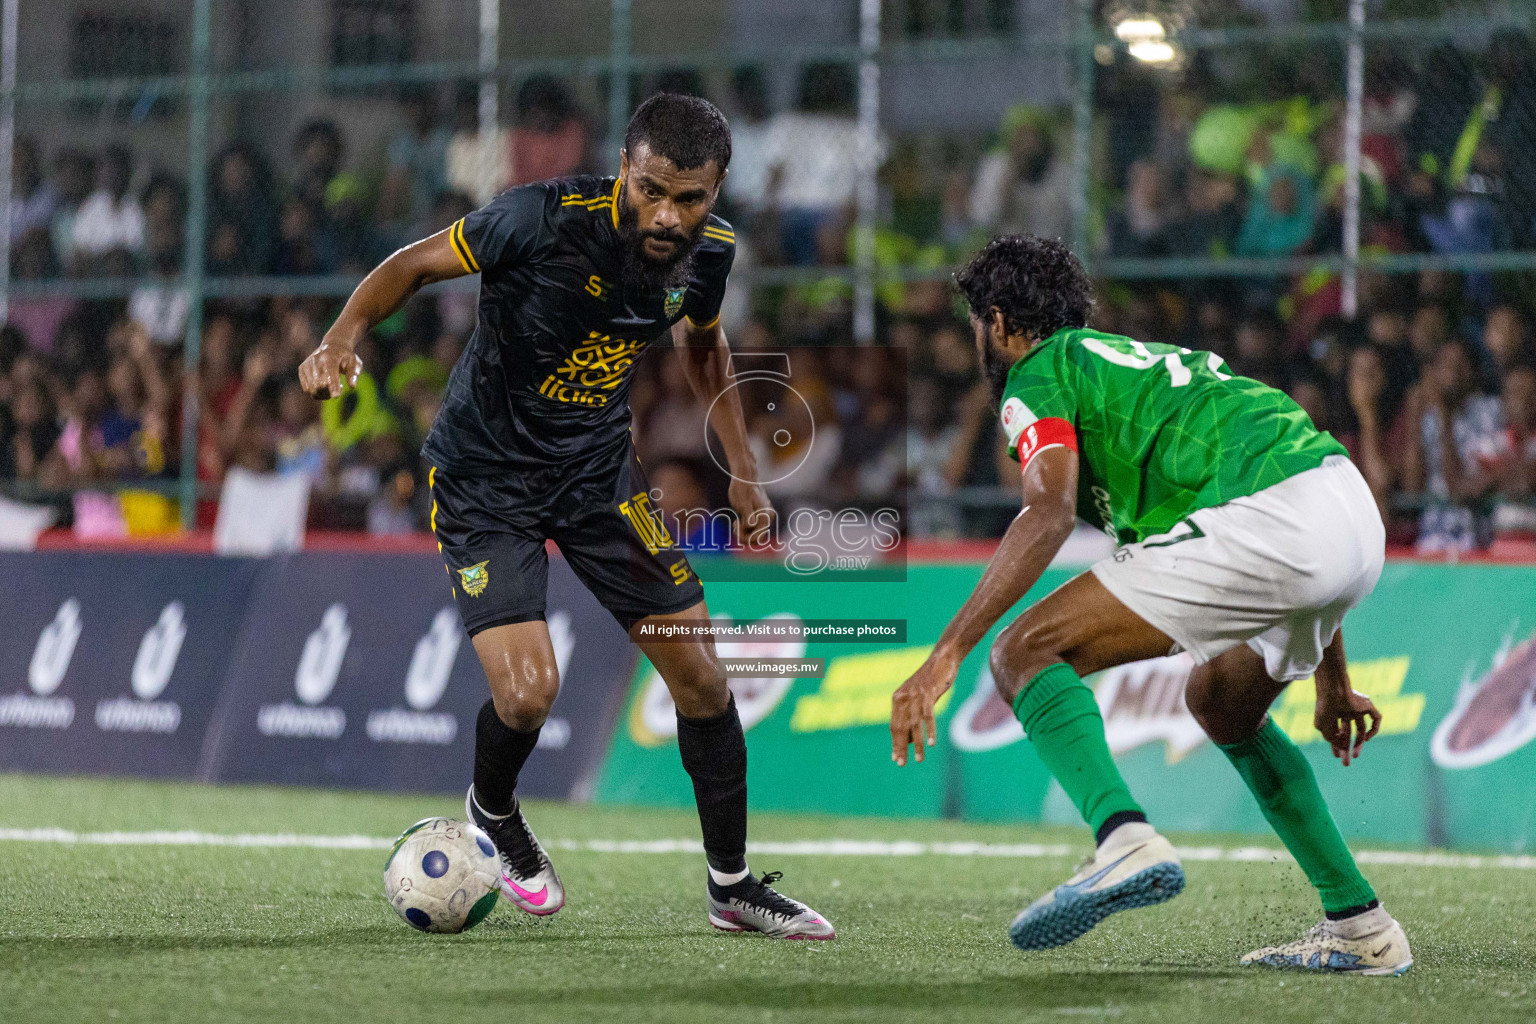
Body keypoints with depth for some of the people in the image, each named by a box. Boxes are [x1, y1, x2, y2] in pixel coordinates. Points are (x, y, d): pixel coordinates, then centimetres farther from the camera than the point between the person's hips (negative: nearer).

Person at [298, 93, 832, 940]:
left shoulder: (708, 251, -8)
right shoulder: (545, 219, -26)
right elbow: (415, 265, -14)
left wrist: (742, 472, 13)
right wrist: (343, 338, -31)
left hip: (598, 468, 5)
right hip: (483, 477, -5)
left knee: (700, 674, 2)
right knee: (528, 691, -19)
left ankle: (731, 887, 21)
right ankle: (493, 813, 17)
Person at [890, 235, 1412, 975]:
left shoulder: (1038, 374, 10)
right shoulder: (1142, 361, 35)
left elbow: (1049, 512, -12)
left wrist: (947, 654, -17)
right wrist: (1330, 679, 42)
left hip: (1264, 523, -9)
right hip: (1360, 520, 9)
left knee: (1026, 653, -4)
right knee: (1221, 702, 32)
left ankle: (1125, 838, -28)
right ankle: (1359, 927, 28)